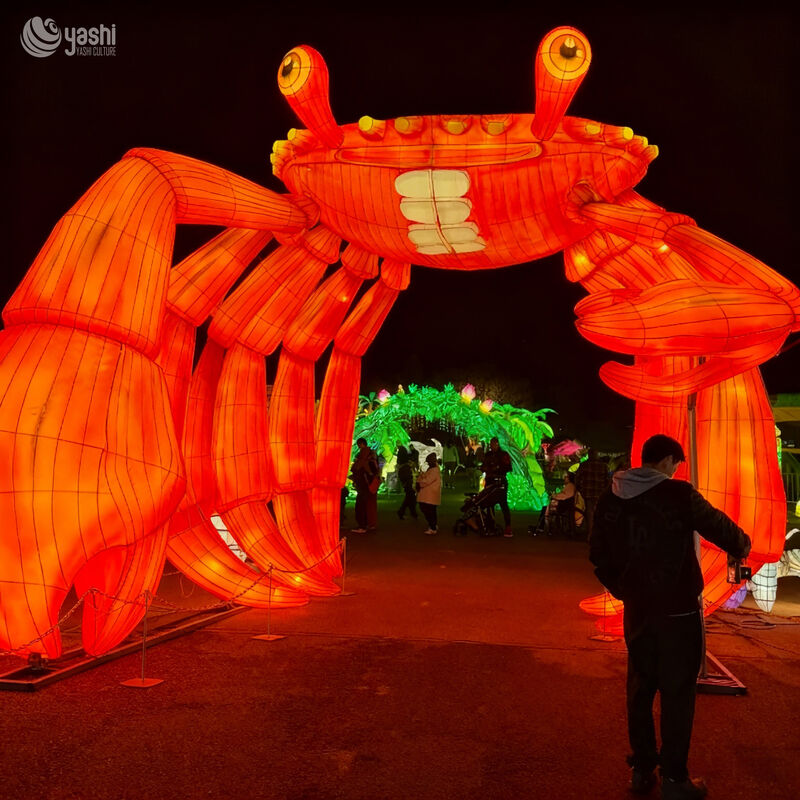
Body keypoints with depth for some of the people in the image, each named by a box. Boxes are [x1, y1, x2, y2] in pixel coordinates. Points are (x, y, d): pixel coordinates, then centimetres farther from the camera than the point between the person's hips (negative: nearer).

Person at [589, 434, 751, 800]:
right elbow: (718, 526, -1)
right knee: (677, 691, 6)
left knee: (640, 687, 15)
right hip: (679, 609, -5)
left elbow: (598, 553, 7)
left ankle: (641, 769, 24)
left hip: (636, 610, 5)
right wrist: (741, 546, 21)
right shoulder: (679, 494, -14)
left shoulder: (611, 499, 2)